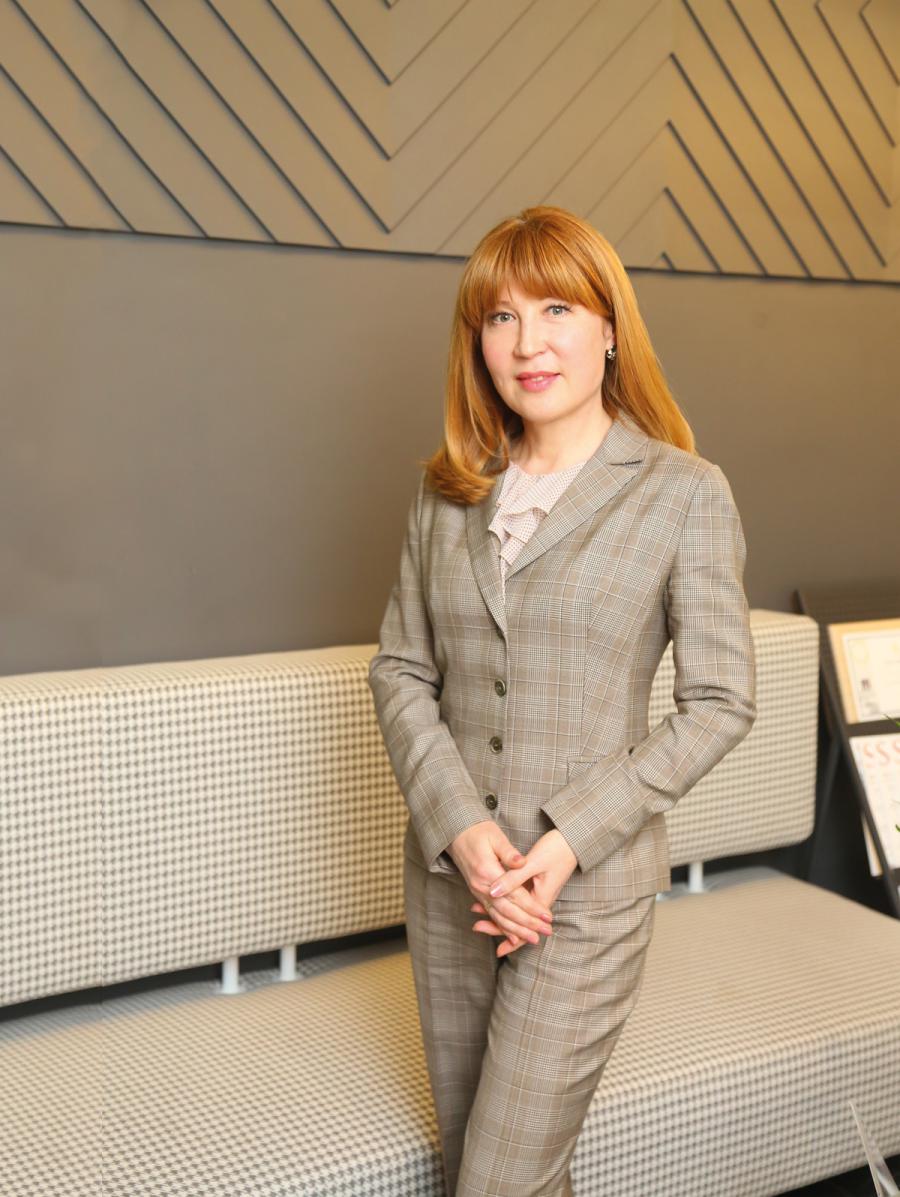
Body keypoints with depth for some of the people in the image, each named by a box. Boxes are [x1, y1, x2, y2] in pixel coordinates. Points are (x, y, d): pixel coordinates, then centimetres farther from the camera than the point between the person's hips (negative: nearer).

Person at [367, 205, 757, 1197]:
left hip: (590, 888, -4)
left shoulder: (685, 494, -9)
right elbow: (399, 671, 3)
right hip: (449, 872, 5)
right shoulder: (445, 492, 3)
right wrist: (462, 829, -12)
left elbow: (719, 703, -8)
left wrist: (569, 839, -16)